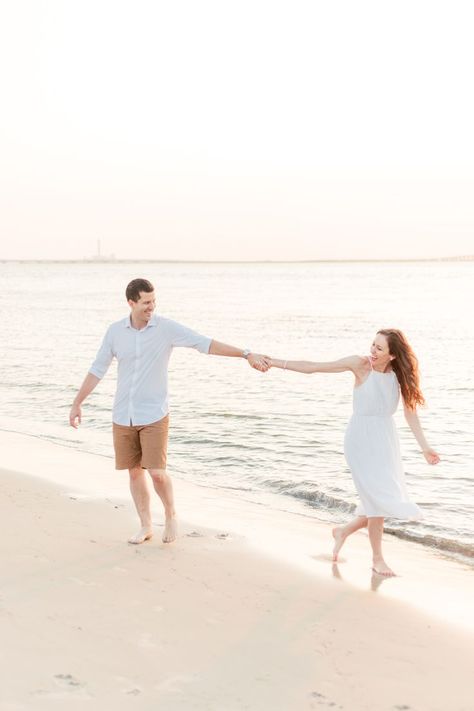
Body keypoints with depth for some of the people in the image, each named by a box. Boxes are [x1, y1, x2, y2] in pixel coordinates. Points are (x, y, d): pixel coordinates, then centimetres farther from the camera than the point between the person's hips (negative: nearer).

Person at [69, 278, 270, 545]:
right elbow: (97, 370, 6)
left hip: (154, 415, -3)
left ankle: (171, 514, 18)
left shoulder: (167, 328, -9)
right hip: (123, 416, 3)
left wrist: (246, 354, -22)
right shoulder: (115, 331, 0)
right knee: (135, 471, 9)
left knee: (156, 471, -10)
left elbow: (206, 344, -15)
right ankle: (146, 526, 23)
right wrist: (77, 404, 5)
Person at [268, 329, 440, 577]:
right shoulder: (361, 365, -14)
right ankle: (377, 558, 10)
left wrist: (424, 447, 0)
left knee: (385, 501, 9)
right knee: (378, 498, -8)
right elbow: (314, 367, -12)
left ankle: (343, 531, 33)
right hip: (361, 439, -5)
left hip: (386, 440, 5)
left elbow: (410, 411, 2)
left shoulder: (399, 374, -3)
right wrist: (278, 363, -15)